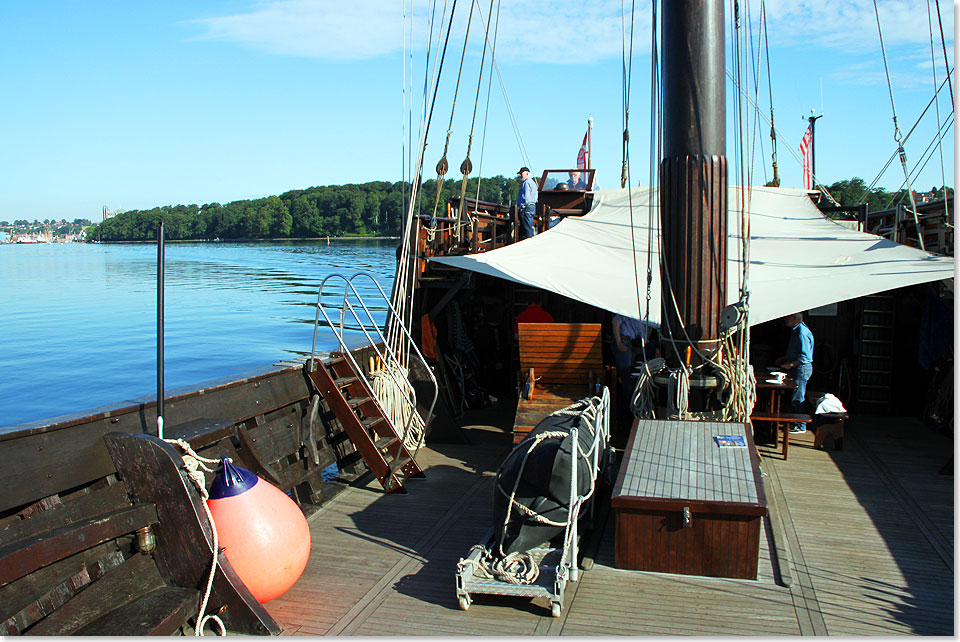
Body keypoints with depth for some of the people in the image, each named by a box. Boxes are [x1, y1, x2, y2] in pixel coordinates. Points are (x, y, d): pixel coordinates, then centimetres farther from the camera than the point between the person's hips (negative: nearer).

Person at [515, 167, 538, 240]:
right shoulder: (532, 182, 21)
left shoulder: (526, 183, -12)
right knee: (530, 228, 13)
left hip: (526, 208, -11)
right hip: (532, 207, 11)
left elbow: (526, 197, -19)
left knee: (526, 229, -10)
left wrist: (521, 207, -16)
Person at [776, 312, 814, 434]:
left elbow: (805, 357, -24)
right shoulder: (796, 330, 12)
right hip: (797, 369, 10)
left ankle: (800, 426, 4)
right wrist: (783, 358, 18)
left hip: (802, 369, -10)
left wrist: (790, 364, -20)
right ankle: (797, 422, 23)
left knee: (798, 398, -4)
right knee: (797, 397, 15)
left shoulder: (802, 333, -22)